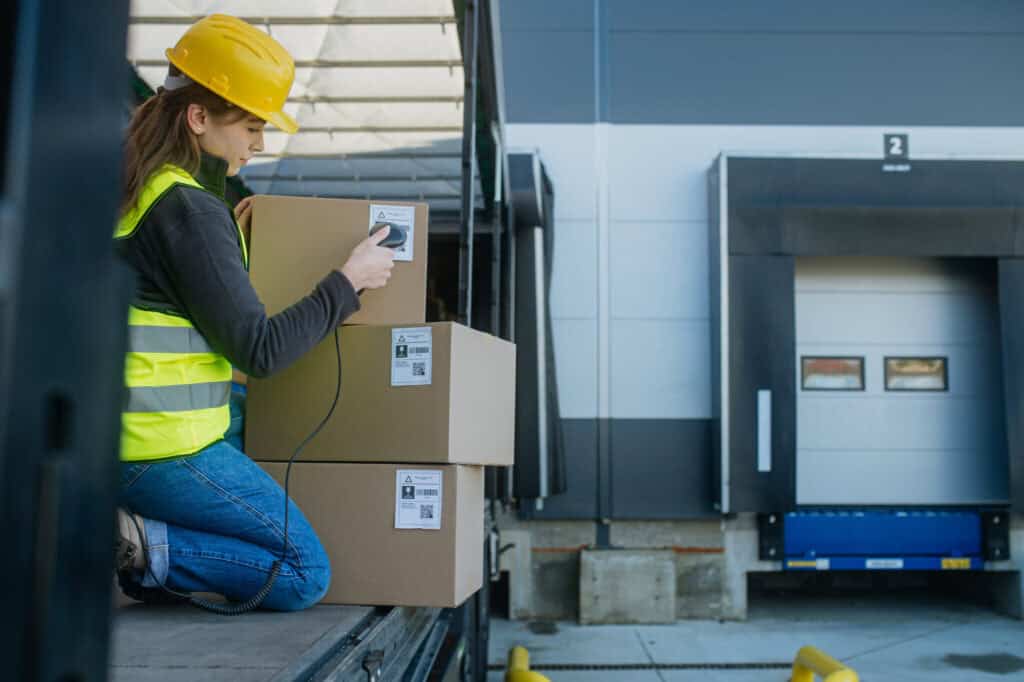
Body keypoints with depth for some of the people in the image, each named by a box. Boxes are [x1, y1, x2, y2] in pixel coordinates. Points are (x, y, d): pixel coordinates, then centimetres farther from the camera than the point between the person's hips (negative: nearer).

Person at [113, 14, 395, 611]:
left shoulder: (131, 189, 11)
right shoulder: (190, 209, -17)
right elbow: (260, 350, -18)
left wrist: (231, 239, 17)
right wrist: (348, 282, -9)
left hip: (117, 441, 9)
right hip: (167, 450, -9)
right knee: (305, 576, 1)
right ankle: (140, 546, -9)